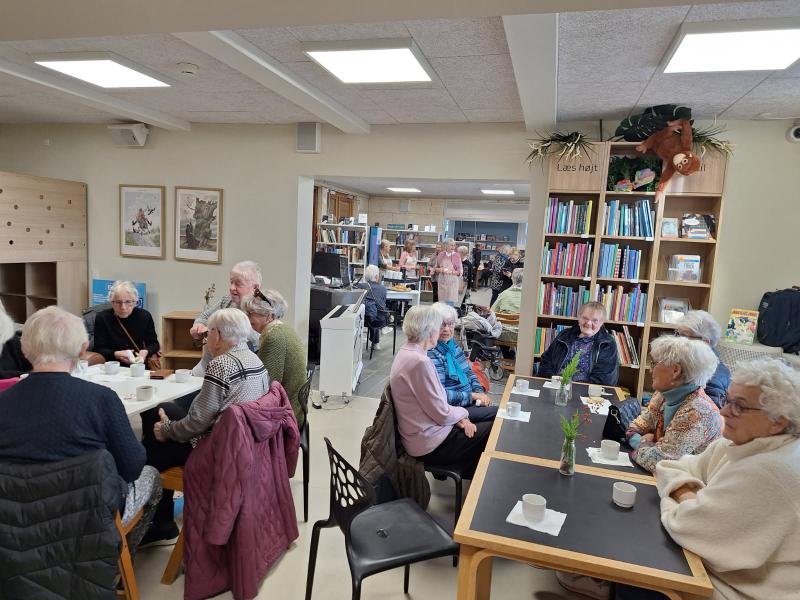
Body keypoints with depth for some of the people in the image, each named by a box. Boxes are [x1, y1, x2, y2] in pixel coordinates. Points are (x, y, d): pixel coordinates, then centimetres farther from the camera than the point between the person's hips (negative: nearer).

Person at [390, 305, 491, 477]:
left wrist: (458, 418, 0)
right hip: (430, 445, -9)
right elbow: (442, 415, -22)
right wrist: (462, 413, -2)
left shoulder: (407, 352, 3)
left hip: (422, 433, 9)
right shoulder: (419, 362, -27)